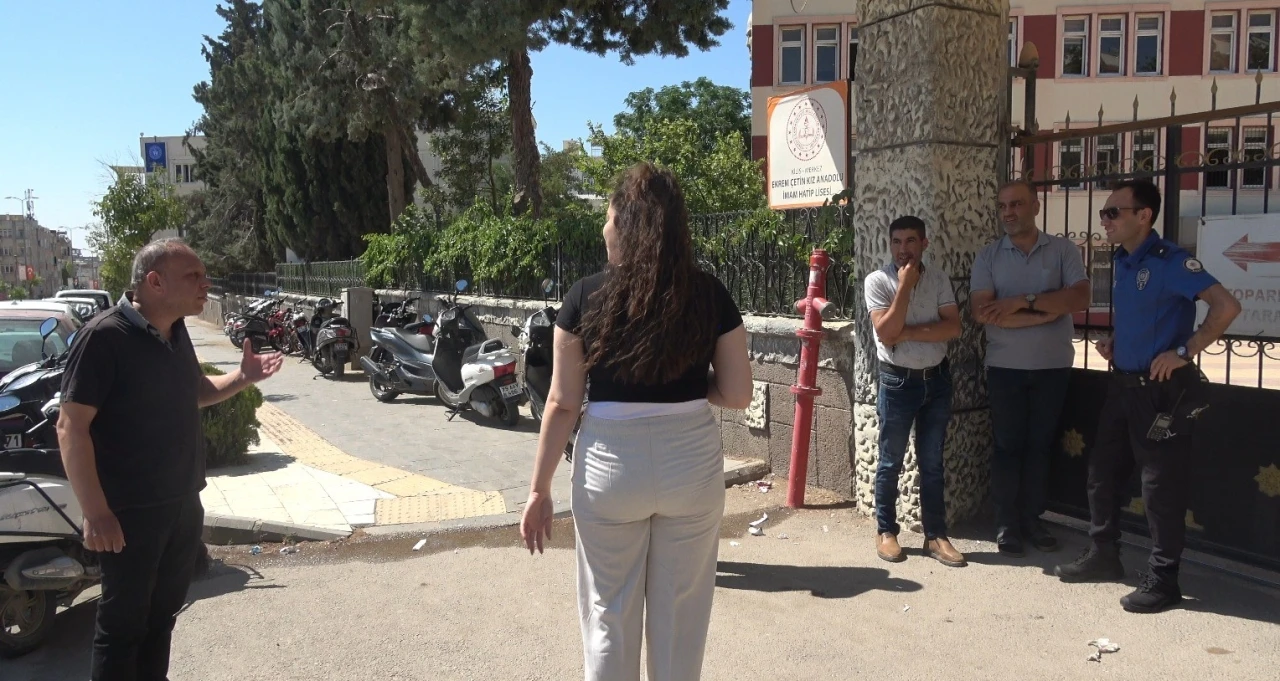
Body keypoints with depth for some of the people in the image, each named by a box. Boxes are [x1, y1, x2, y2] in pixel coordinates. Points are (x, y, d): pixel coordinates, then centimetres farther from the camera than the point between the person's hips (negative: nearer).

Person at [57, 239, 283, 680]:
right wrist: (96, 513, -23)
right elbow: (71, 428, -20)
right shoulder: (104, 336, -19)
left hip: (183, 504, 8)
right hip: (131, 511, -8)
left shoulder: (176, 332, 6)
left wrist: (243, 378, 2)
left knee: (162, 615, 20)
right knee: (124, 624, 6)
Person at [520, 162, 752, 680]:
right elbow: (738, 395, -3)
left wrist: (540, 489, 2)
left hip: (610, 465, -1)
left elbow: (563, 403, -6)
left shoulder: (586, 297, -7)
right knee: (679, 613, 17)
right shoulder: (711, 295, -3)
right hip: (691, 462, 2)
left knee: (610, 614, 16)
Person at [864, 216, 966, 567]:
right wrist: (905, 286, -20)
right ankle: (886, 531, 20)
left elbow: (954, 327, -8)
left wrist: (908, 332, -17)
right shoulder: (878, 280, -8)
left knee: (932, 463, 10)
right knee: (891, 462, 7)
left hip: (936, 379, 3)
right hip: (898, 381, -3)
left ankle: (936, 535, 18)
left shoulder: (939, 278, 2)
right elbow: (886, 334, -19)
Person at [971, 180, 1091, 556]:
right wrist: (1045, 313, -16)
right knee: (1007, 445, 5)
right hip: (1005, 366, 0)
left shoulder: (1063, 250, 1)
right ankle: (1006, 523, 14)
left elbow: (1079, 298, -13)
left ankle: (1032, 518, 21)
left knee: (1040, 444, 10)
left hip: (1053, 366, 1)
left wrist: (1023, 301, -19)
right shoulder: (988, 257, 0)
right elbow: (983, 312, -13)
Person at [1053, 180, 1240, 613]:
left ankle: (1162, 580, 12)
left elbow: (1226, 306, -24)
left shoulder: (1170, 261, -16)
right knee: (1103, 472, 15)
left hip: (1162, 390, -9)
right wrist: (1113, 341, 10)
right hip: (1124, 384, 9)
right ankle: (1102, 557, 29)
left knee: (1162, 485, 0)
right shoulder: (1123, 261, 10)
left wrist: (1184, 352, -22)